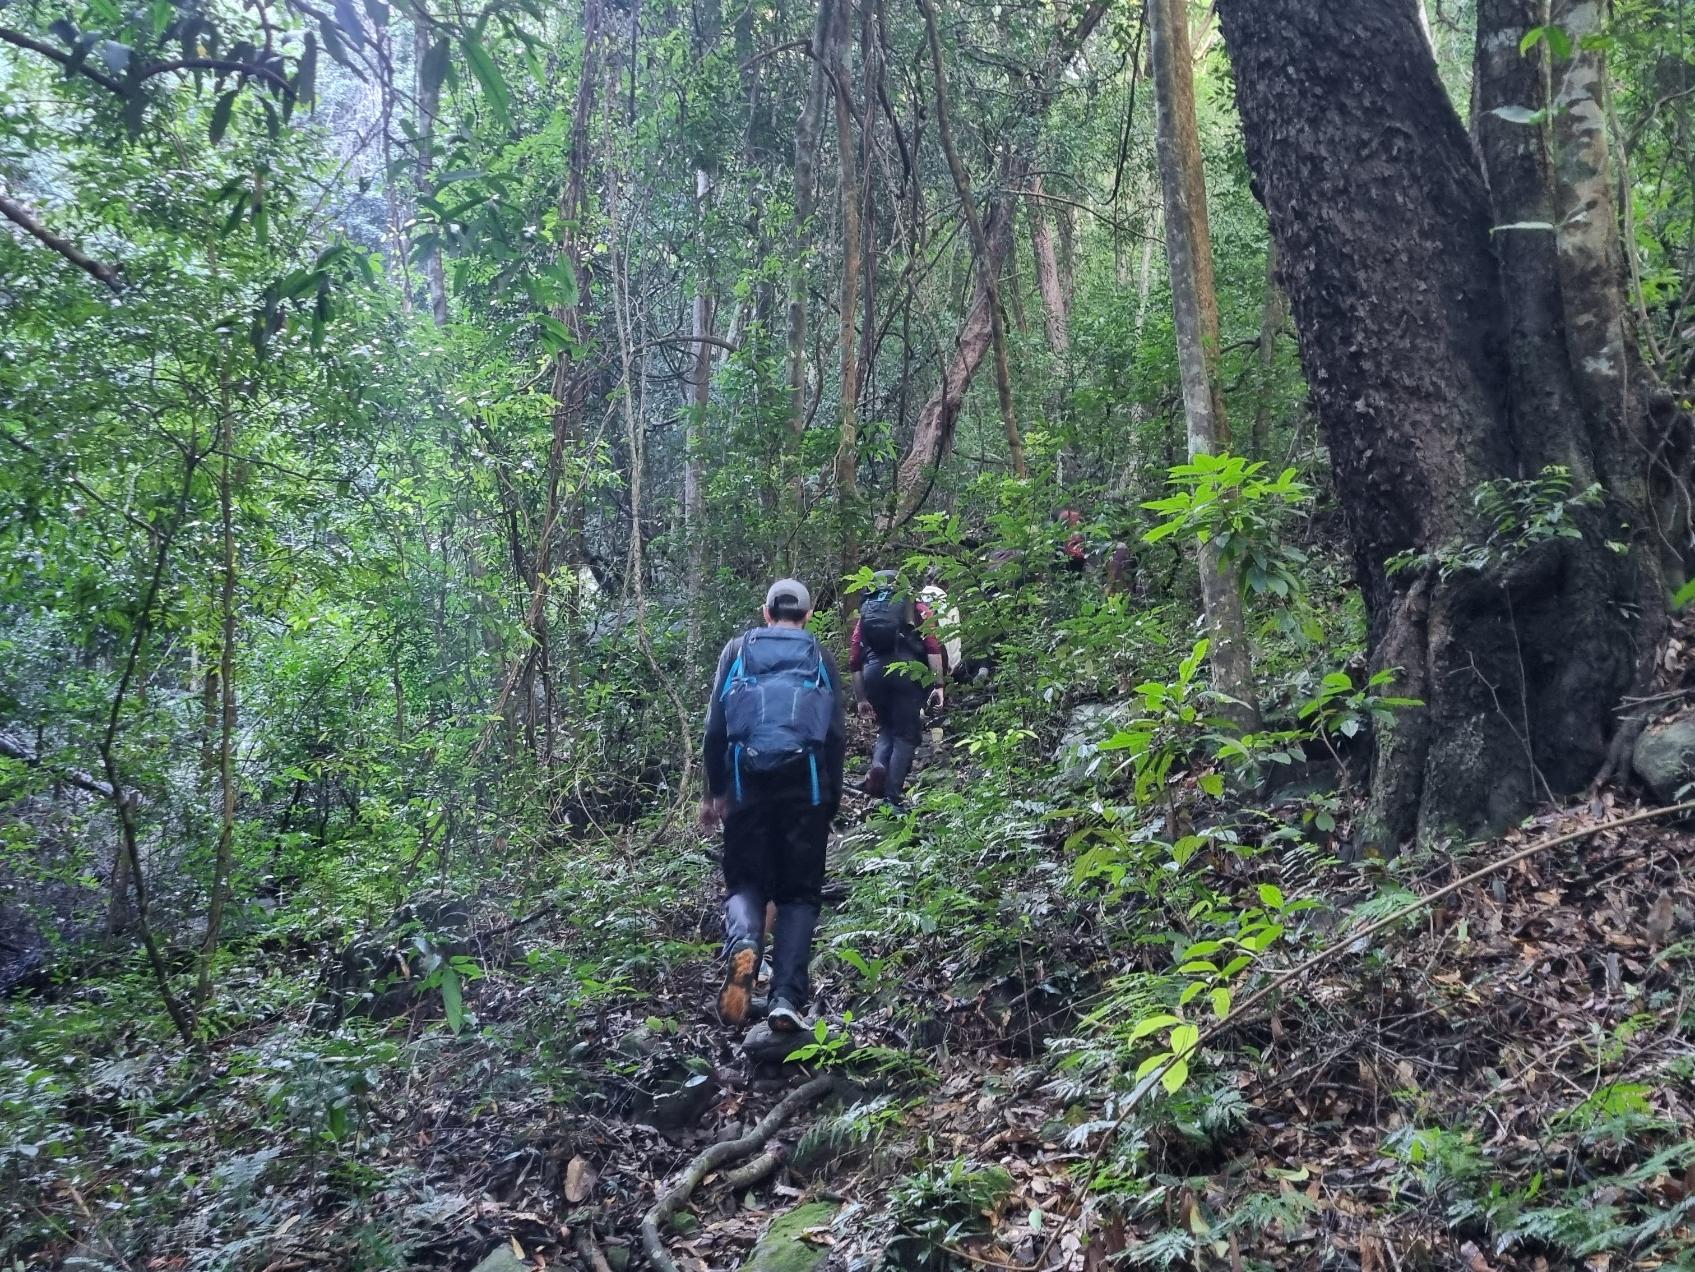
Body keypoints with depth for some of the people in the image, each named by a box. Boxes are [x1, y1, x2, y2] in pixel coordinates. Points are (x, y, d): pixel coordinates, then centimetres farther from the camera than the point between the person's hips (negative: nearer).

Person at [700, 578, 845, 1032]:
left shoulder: (738, 650, 12)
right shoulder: (820, 657, 12)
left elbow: (715, 727, 6)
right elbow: (837, 735, 7)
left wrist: (714, 792, 13)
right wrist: (832, 802, 14)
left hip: (747, 782, 0)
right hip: (806, 785, 0)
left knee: (745, 882, 12)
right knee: (799, 892, 9)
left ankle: (742, 944, -21)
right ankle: (786, 998, -5)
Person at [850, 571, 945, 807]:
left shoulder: (864, 615, 24)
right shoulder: (917, 610, 17)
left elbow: (855, 663, 18)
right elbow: (933, 648, 1)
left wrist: (861, 699, 24)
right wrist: (938, 686, 0)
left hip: (874, 671, 3)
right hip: (906, 670, -3)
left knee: (887, 727, 23)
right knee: (906, 735, 7)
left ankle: (878, 765, -5)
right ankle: (892, 797, 0)